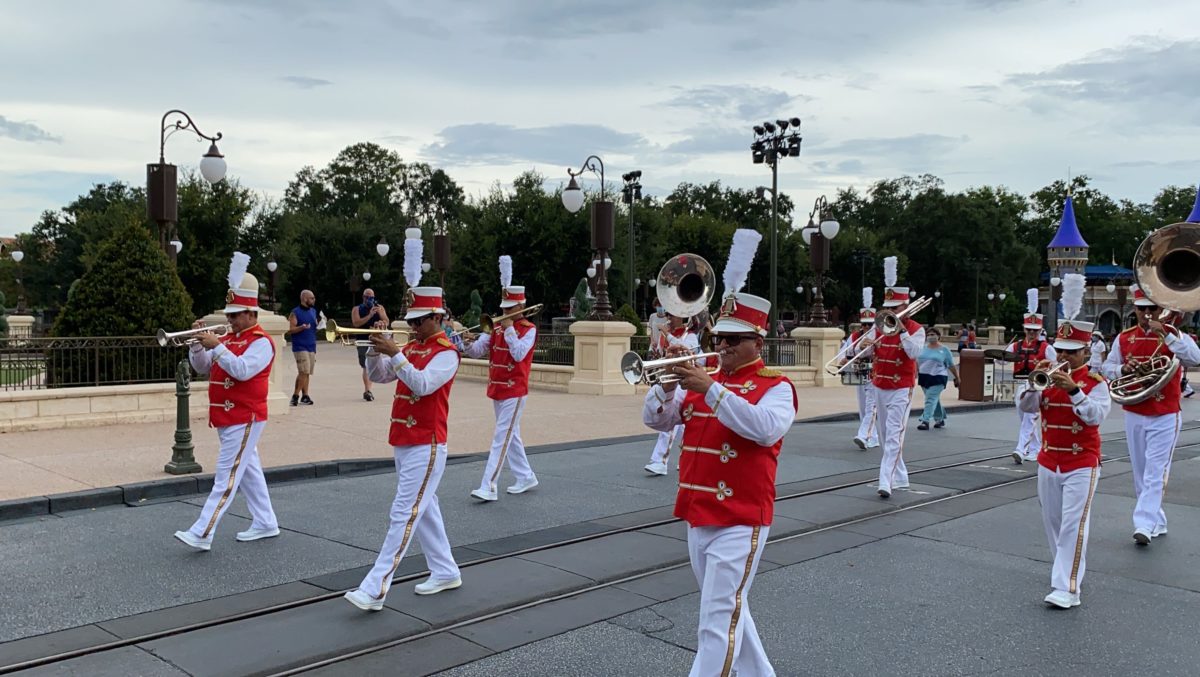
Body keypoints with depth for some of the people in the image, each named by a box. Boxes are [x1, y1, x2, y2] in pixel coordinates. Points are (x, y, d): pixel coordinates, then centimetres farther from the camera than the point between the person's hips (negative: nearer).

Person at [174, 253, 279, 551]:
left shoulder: (261, 342, -12)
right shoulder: (227, 338, 13)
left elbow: (242, 370, -26)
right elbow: (202, 367, 13)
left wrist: (215, 346, -26)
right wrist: (198, 343, -3)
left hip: (245, 419, -9)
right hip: (227, 419, 9)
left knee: (226, 477, -8)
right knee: (248, 471, 15)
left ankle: (202, 534, -10)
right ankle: (265, 523, 24)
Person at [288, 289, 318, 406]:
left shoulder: (313, 311, 15)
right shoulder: (295, 313, -5)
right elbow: (289, 330, -9)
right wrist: (302, 327, -25)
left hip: (311, 346, 6)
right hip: (300, 346, -6)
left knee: (307, 372, 8)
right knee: (304, 372, -14)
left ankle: (305, 395, 13)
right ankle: (295, 395, -6)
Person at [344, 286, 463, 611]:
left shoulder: (446, 352, -11)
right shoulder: (411, 348, 13)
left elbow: (422, 384, -25)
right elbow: (378, 376, 10)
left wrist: (394, 352, -29)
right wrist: (377, 345, -6)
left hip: (426, 446, -9)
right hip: (402, 442, 9)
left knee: (403, 516, -9)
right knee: (424, 510, 16)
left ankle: (375, 590, -10)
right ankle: (445, 572, 28)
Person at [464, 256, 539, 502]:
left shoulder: (529, 329, -7)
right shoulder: (496, 328, 10)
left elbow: (519, 353, -22)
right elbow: (477, 351, 2)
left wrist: (509, 328, -18)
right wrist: (468, 343, -19)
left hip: (514, 391, -7)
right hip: (496, 389, 7)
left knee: (501, 438, -10)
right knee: (511, 435, 15)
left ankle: (488, 487, -12)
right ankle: (526, 477, 29)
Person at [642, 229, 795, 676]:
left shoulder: (775, 387, -7)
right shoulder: (700, 381, 11)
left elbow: (766, 429, -27)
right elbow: (656, 420, 8)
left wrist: (711, 388, -28)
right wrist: (669, 380, -11)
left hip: (740, 521, -7)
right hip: (696, 516, 7)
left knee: (718, 623, -8)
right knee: (729, 610, 21)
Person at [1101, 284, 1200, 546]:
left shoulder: (1173, 334, -4)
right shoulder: (1124, 338, 6)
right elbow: (1107, 368, 13)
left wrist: (1165, 333, -26)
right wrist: (1123, 369, -9)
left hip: (1166, 416, -4)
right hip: (1133, 415, 4)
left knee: (1155, 472, -10)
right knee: (1140, 474, 10)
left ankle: (1145, 525, -13)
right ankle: (1157, 523, 23)